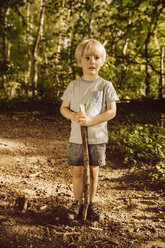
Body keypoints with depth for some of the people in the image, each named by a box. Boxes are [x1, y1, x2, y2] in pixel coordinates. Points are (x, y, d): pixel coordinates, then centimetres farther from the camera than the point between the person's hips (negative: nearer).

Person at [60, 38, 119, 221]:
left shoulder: (105, 86, -3)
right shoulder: (73, 86, 3)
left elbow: (112, 111, -7)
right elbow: (63, 108, 8)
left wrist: (91, 120, -19)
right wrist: (73, 116, -14)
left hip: (97, 137, -1)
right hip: (76, 137, 1)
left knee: (93, 171, 9)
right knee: (78, 171, 7)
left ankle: (92, 203, 27)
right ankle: (78, 203, 25)